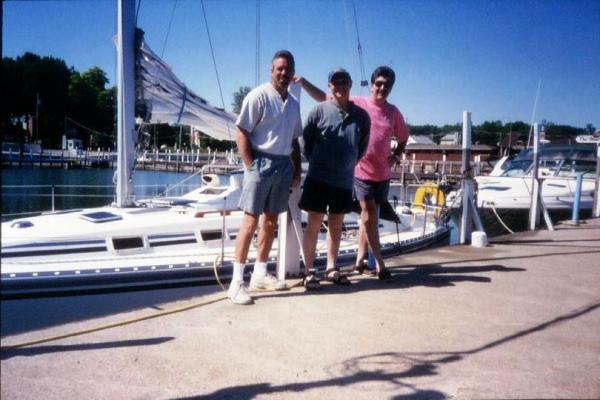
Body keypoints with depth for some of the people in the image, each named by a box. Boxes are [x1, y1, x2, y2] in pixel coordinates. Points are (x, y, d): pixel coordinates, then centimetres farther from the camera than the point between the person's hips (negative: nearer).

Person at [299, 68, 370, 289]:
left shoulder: (361, 115, 2)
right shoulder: (319, 110, -7)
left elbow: (362, 146, 13)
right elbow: (306, 138, 0)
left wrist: (349, 164, 11)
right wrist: (315, 161, 3)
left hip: (345, 180, 4)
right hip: (319, 178, -4)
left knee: (336, 225, 13)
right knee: (314, 224, 0)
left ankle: (331, 269, 26)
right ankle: (308, 271, 8)